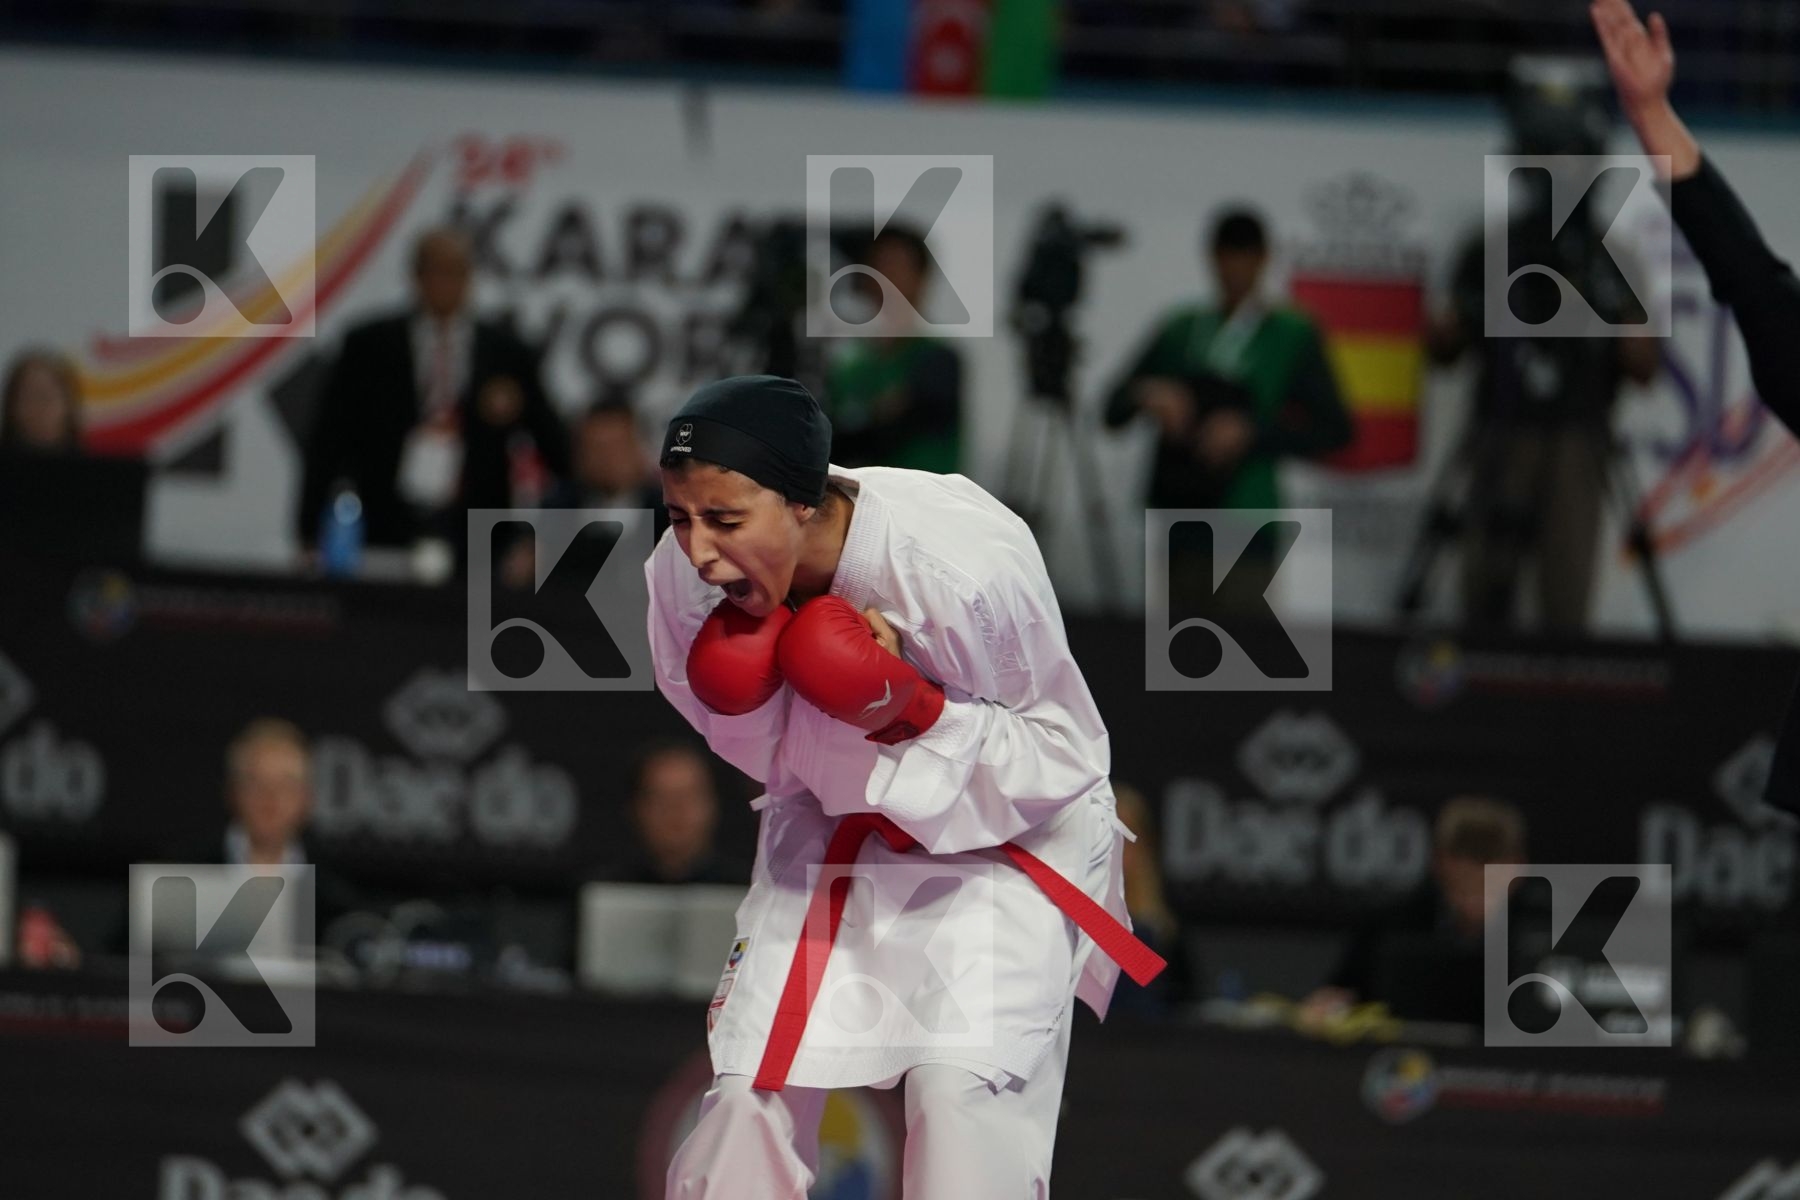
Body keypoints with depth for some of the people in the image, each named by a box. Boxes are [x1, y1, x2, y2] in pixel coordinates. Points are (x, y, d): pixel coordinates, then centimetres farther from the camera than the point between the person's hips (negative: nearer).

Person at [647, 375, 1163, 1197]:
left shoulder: (963, 565, -34)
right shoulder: (684, 576, -20)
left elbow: (1061, 752, -20)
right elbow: (758, 753, -2)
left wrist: (915, 709, -35)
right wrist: (750, 707, -26)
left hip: (1004, 830, -4)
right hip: (832, 824, 4)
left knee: (963, 1093, -20)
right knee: (751, 1082, 0)